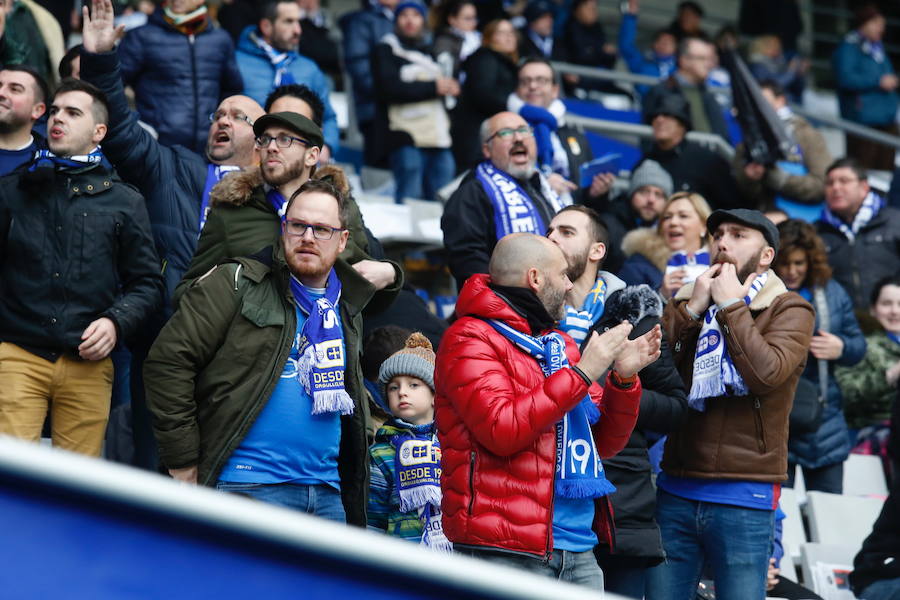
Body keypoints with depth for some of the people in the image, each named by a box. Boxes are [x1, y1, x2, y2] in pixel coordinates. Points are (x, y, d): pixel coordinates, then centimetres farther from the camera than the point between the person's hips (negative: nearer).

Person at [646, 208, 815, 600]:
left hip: (743, 498, -4)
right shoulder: (686, 304, 16)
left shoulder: (789, 310, 2)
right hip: (676, 490, 4)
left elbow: (767, 373, -17)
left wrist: (730, 306, -10)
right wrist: (691, 308, -4)